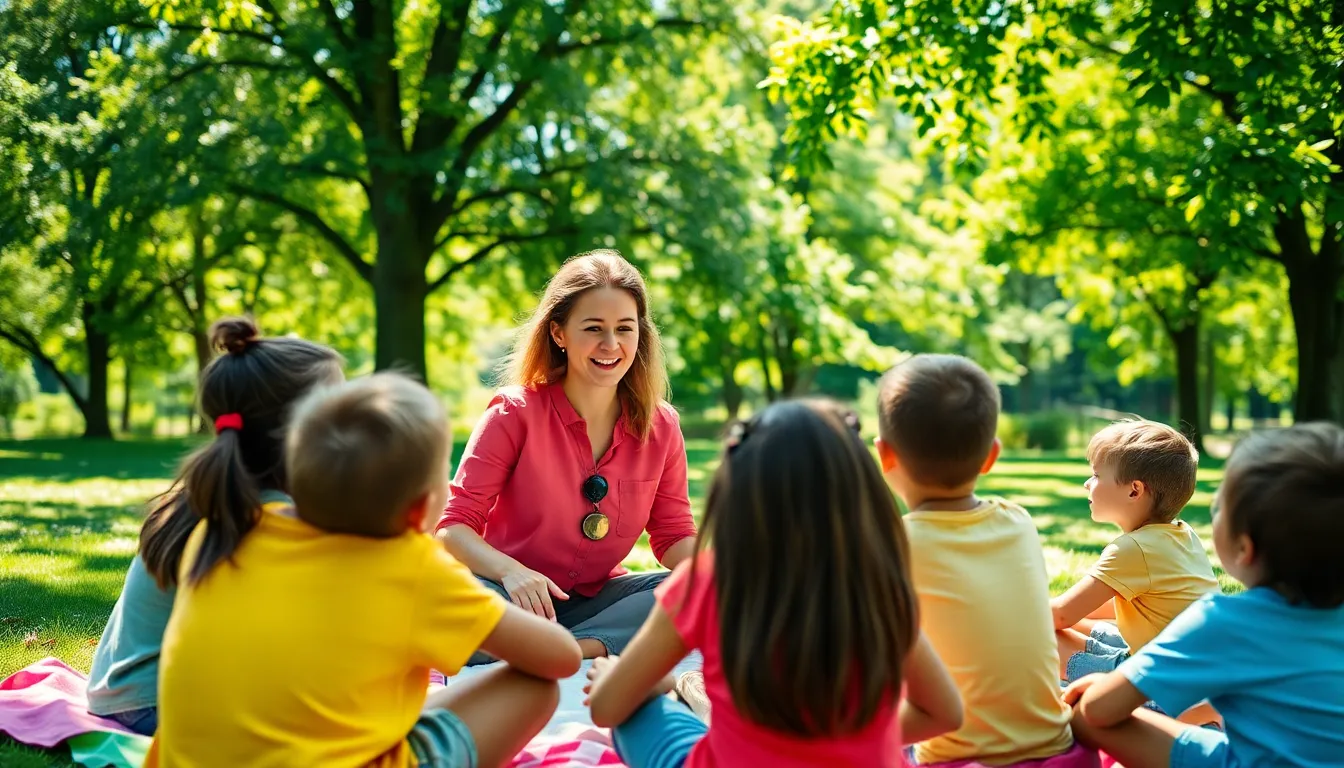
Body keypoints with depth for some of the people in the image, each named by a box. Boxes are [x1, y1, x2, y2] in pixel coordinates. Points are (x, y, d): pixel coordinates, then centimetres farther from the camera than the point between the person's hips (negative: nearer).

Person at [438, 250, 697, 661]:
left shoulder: (660, 426, -1)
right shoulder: (516, 414, -11)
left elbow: (674, 536, 5)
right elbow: (455, 525, -12)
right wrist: (511, 571, -33)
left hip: (596, 599, 4)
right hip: (516, 595, -3)